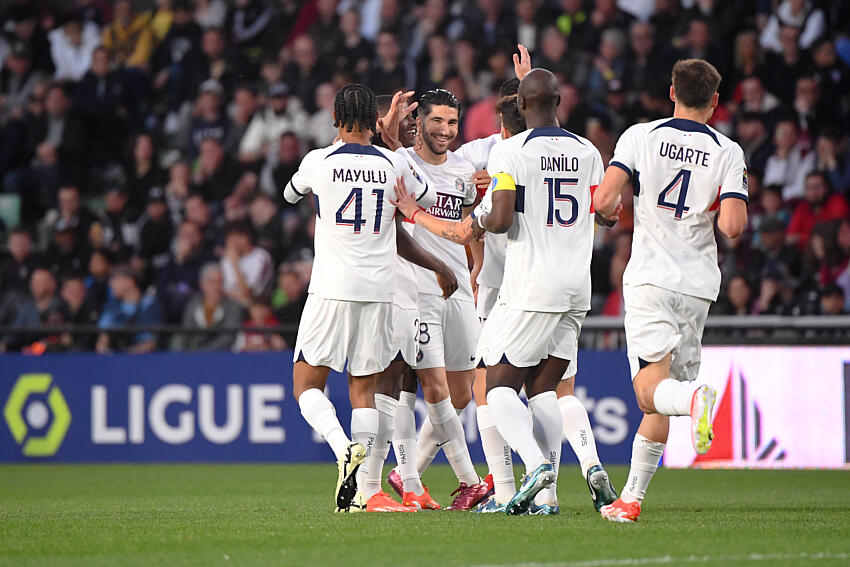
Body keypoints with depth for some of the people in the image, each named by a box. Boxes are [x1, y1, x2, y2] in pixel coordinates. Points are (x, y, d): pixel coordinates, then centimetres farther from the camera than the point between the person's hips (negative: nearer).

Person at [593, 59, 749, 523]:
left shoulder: (640, 136, -1)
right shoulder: (728, 153, 1)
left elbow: (604, 200, -9)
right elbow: (733, 226, -10)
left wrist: (607, 210, 14)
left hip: (651, 279, -2)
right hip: (698, 282, 2)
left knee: (651, 391, -10)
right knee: (661, 401, 13)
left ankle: (696, 398, -44)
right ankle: (631, 497, 14)